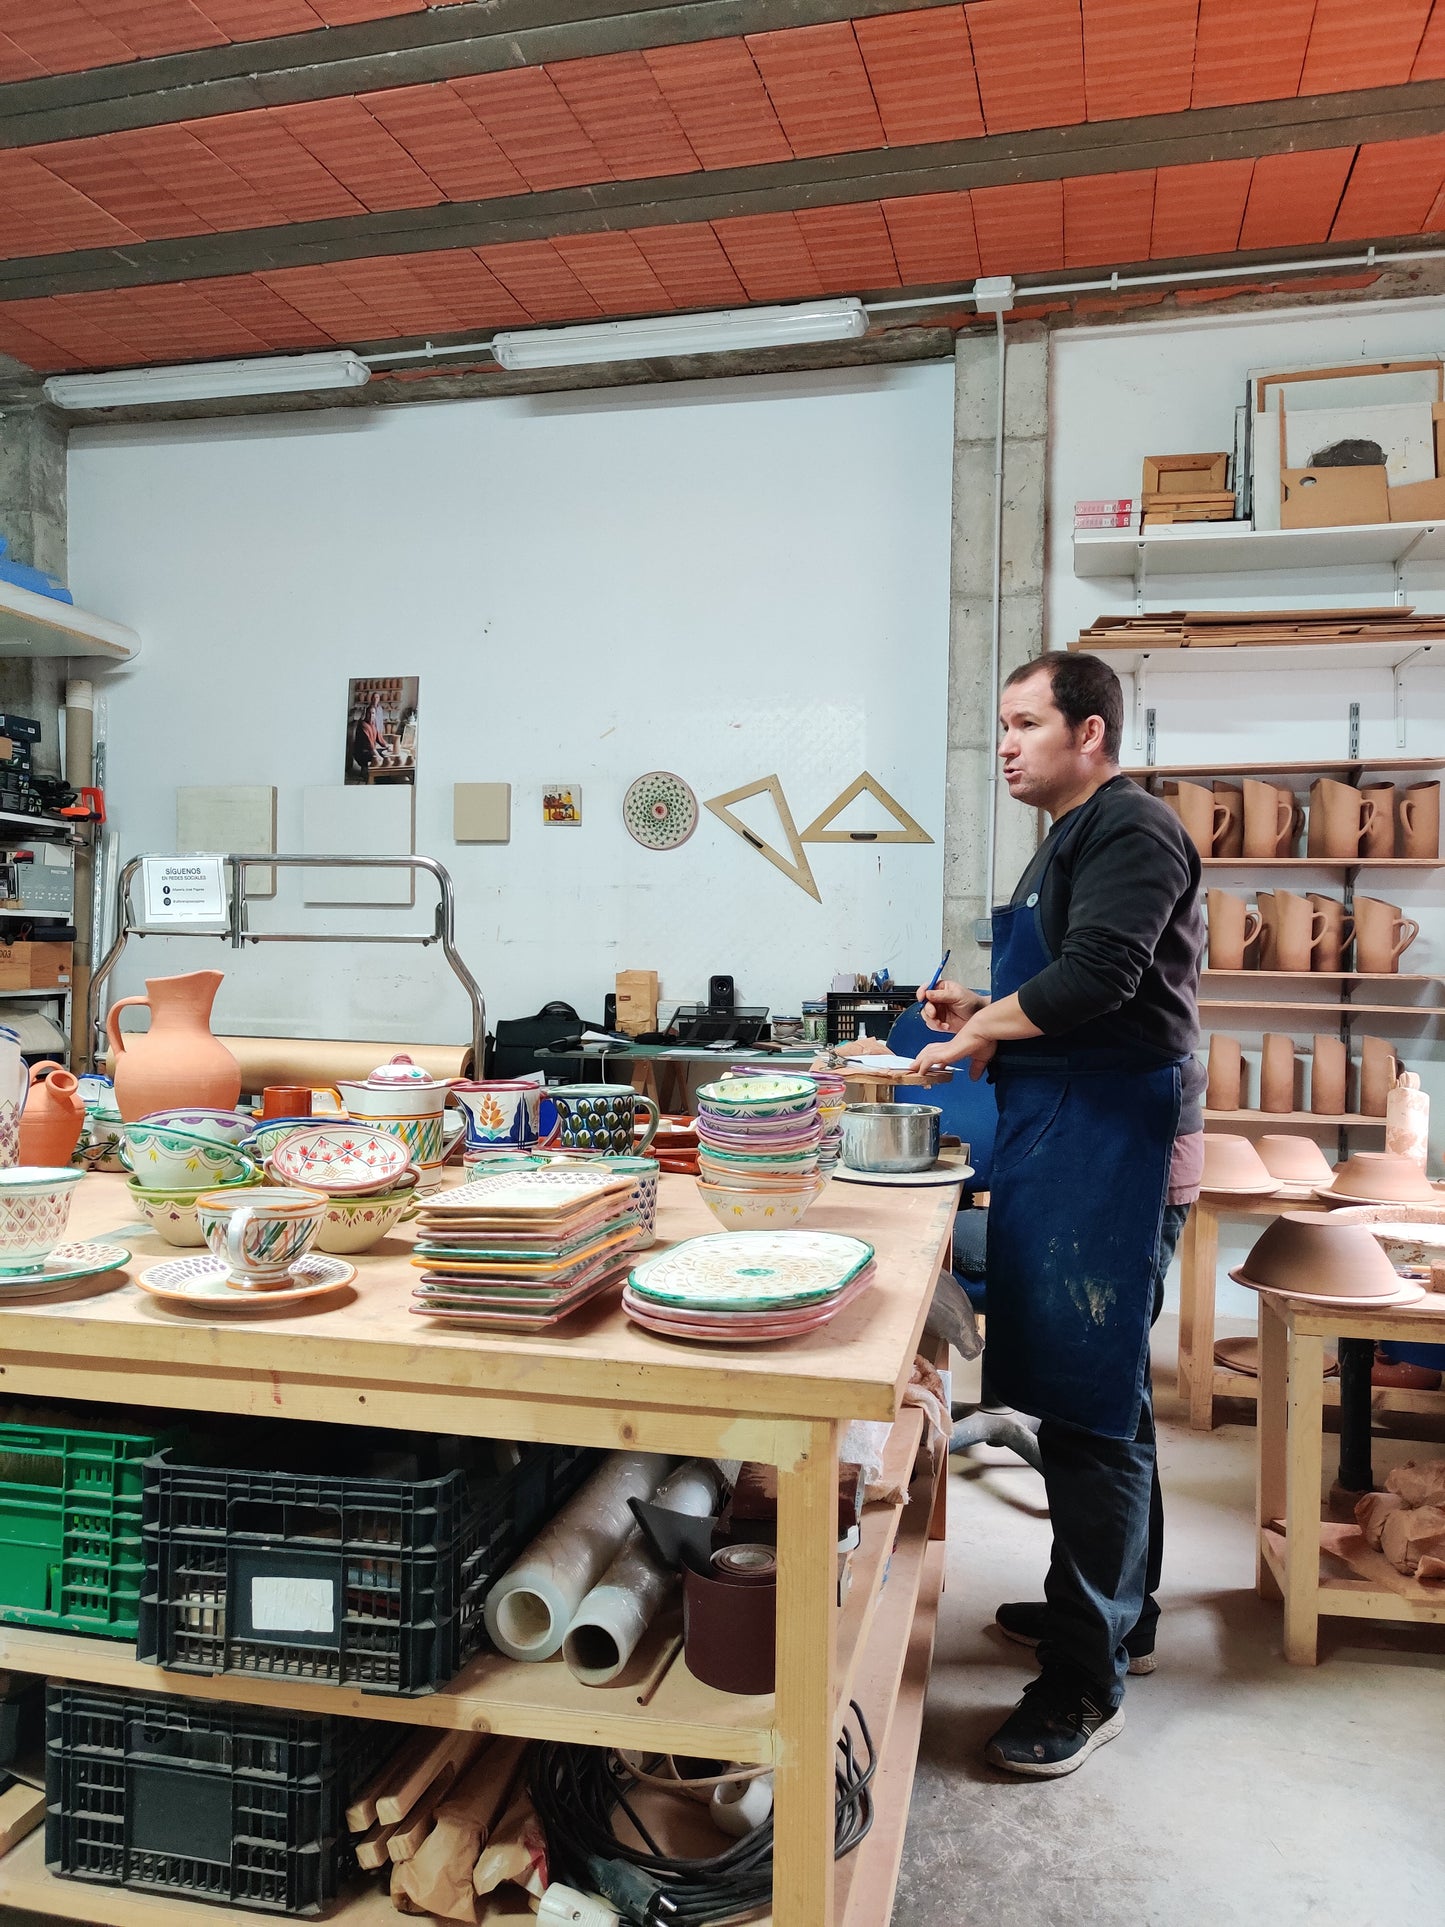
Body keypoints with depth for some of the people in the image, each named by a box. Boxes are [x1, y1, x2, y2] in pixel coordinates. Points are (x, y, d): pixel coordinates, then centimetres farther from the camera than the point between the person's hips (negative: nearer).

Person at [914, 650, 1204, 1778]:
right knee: (1100, 1394, 19)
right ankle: (1118, 1611, 35)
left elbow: (1098, 976, -24)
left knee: (1091, 1406, -5)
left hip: (1112, 1145, -11)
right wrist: (986, 1013, 8)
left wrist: (980, 1029, -10)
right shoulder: (1075, 839, 20)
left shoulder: (1131, 830, -11)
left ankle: (1088, 1680, 6)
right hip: (1066, 1139, 11)